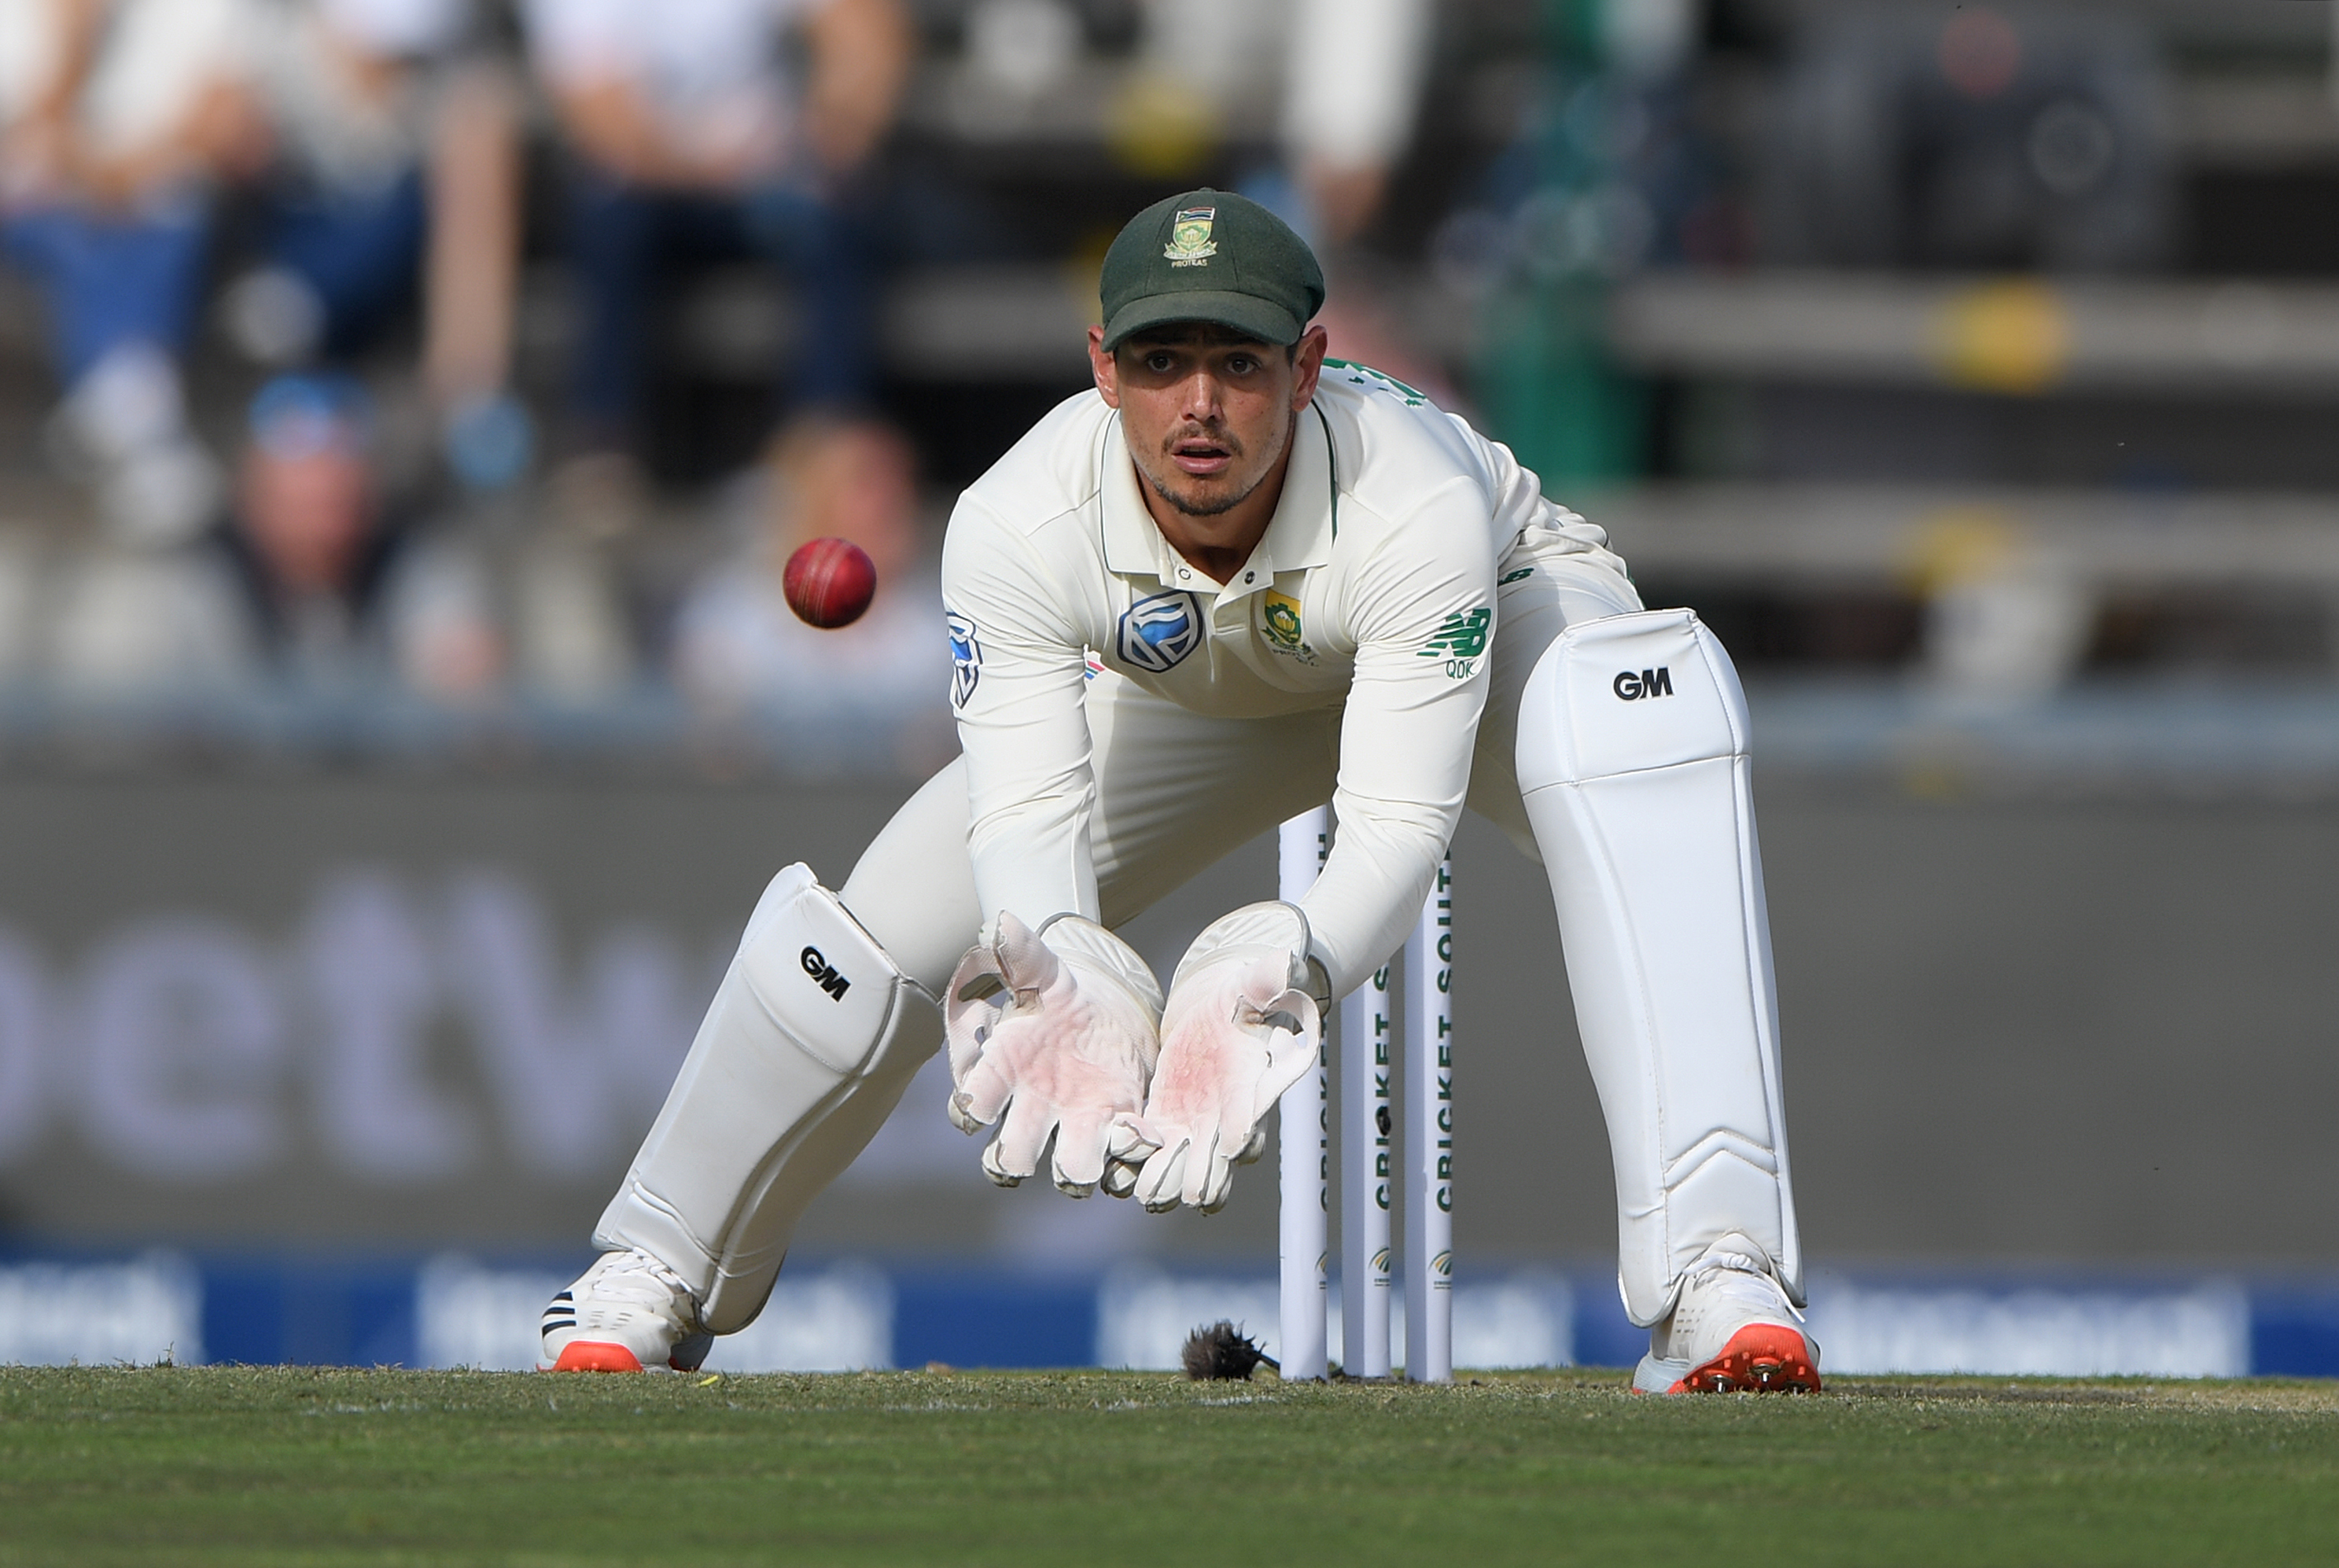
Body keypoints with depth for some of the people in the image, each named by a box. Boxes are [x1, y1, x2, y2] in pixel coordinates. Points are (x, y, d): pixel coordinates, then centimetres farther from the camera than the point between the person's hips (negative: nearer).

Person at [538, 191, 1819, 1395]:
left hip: (1500, 619, -3)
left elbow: (1400, 821, -45)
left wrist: (1269, 977, -65)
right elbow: (1027, 810, -36)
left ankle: (1714, 1277, -47)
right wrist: (1065, 980, -59)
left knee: (1652, 705, -39)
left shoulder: (1418, 501, -42)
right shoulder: (1018, 524, -34)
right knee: (883, 925, -7)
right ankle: (653, 1280, 23)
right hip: (1195, 690, 4)